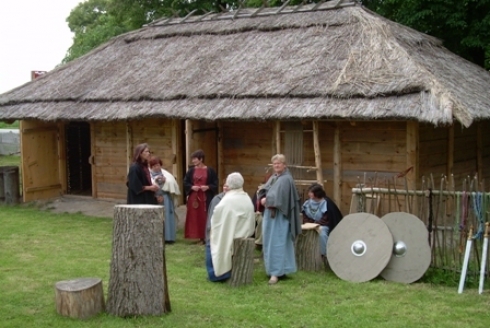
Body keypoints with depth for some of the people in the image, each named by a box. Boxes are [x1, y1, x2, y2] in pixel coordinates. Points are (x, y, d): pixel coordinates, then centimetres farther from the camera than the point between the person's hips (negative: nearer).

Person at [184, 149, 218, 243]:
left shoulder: (210, 171, -3)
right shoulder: (191, 170, 5)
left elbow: (215, 184, -1)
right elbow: (185, 183, 7)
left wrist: (208, 187, -17)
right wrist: (191, 187, -10)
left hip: (206, 198, -3)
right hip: (193, 197, 3)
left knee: (206, 217, -2)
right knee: (195, 217, 2)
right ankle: (201, 237, 9)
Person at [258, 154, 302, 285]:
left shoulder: (286, 179, -12)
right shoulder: (273, 177, 15)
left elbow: (278, 197, -22)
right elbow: (263, 191, 8)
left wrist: (267, 200, -10)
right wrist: (263, 199, -12)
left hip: (280, 216, -9)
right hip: (270, 214, 9)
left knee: (277, 243, -9)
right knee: (269, 242, 12)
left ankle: (276, 272, -8)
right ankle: (272, 267, 22)